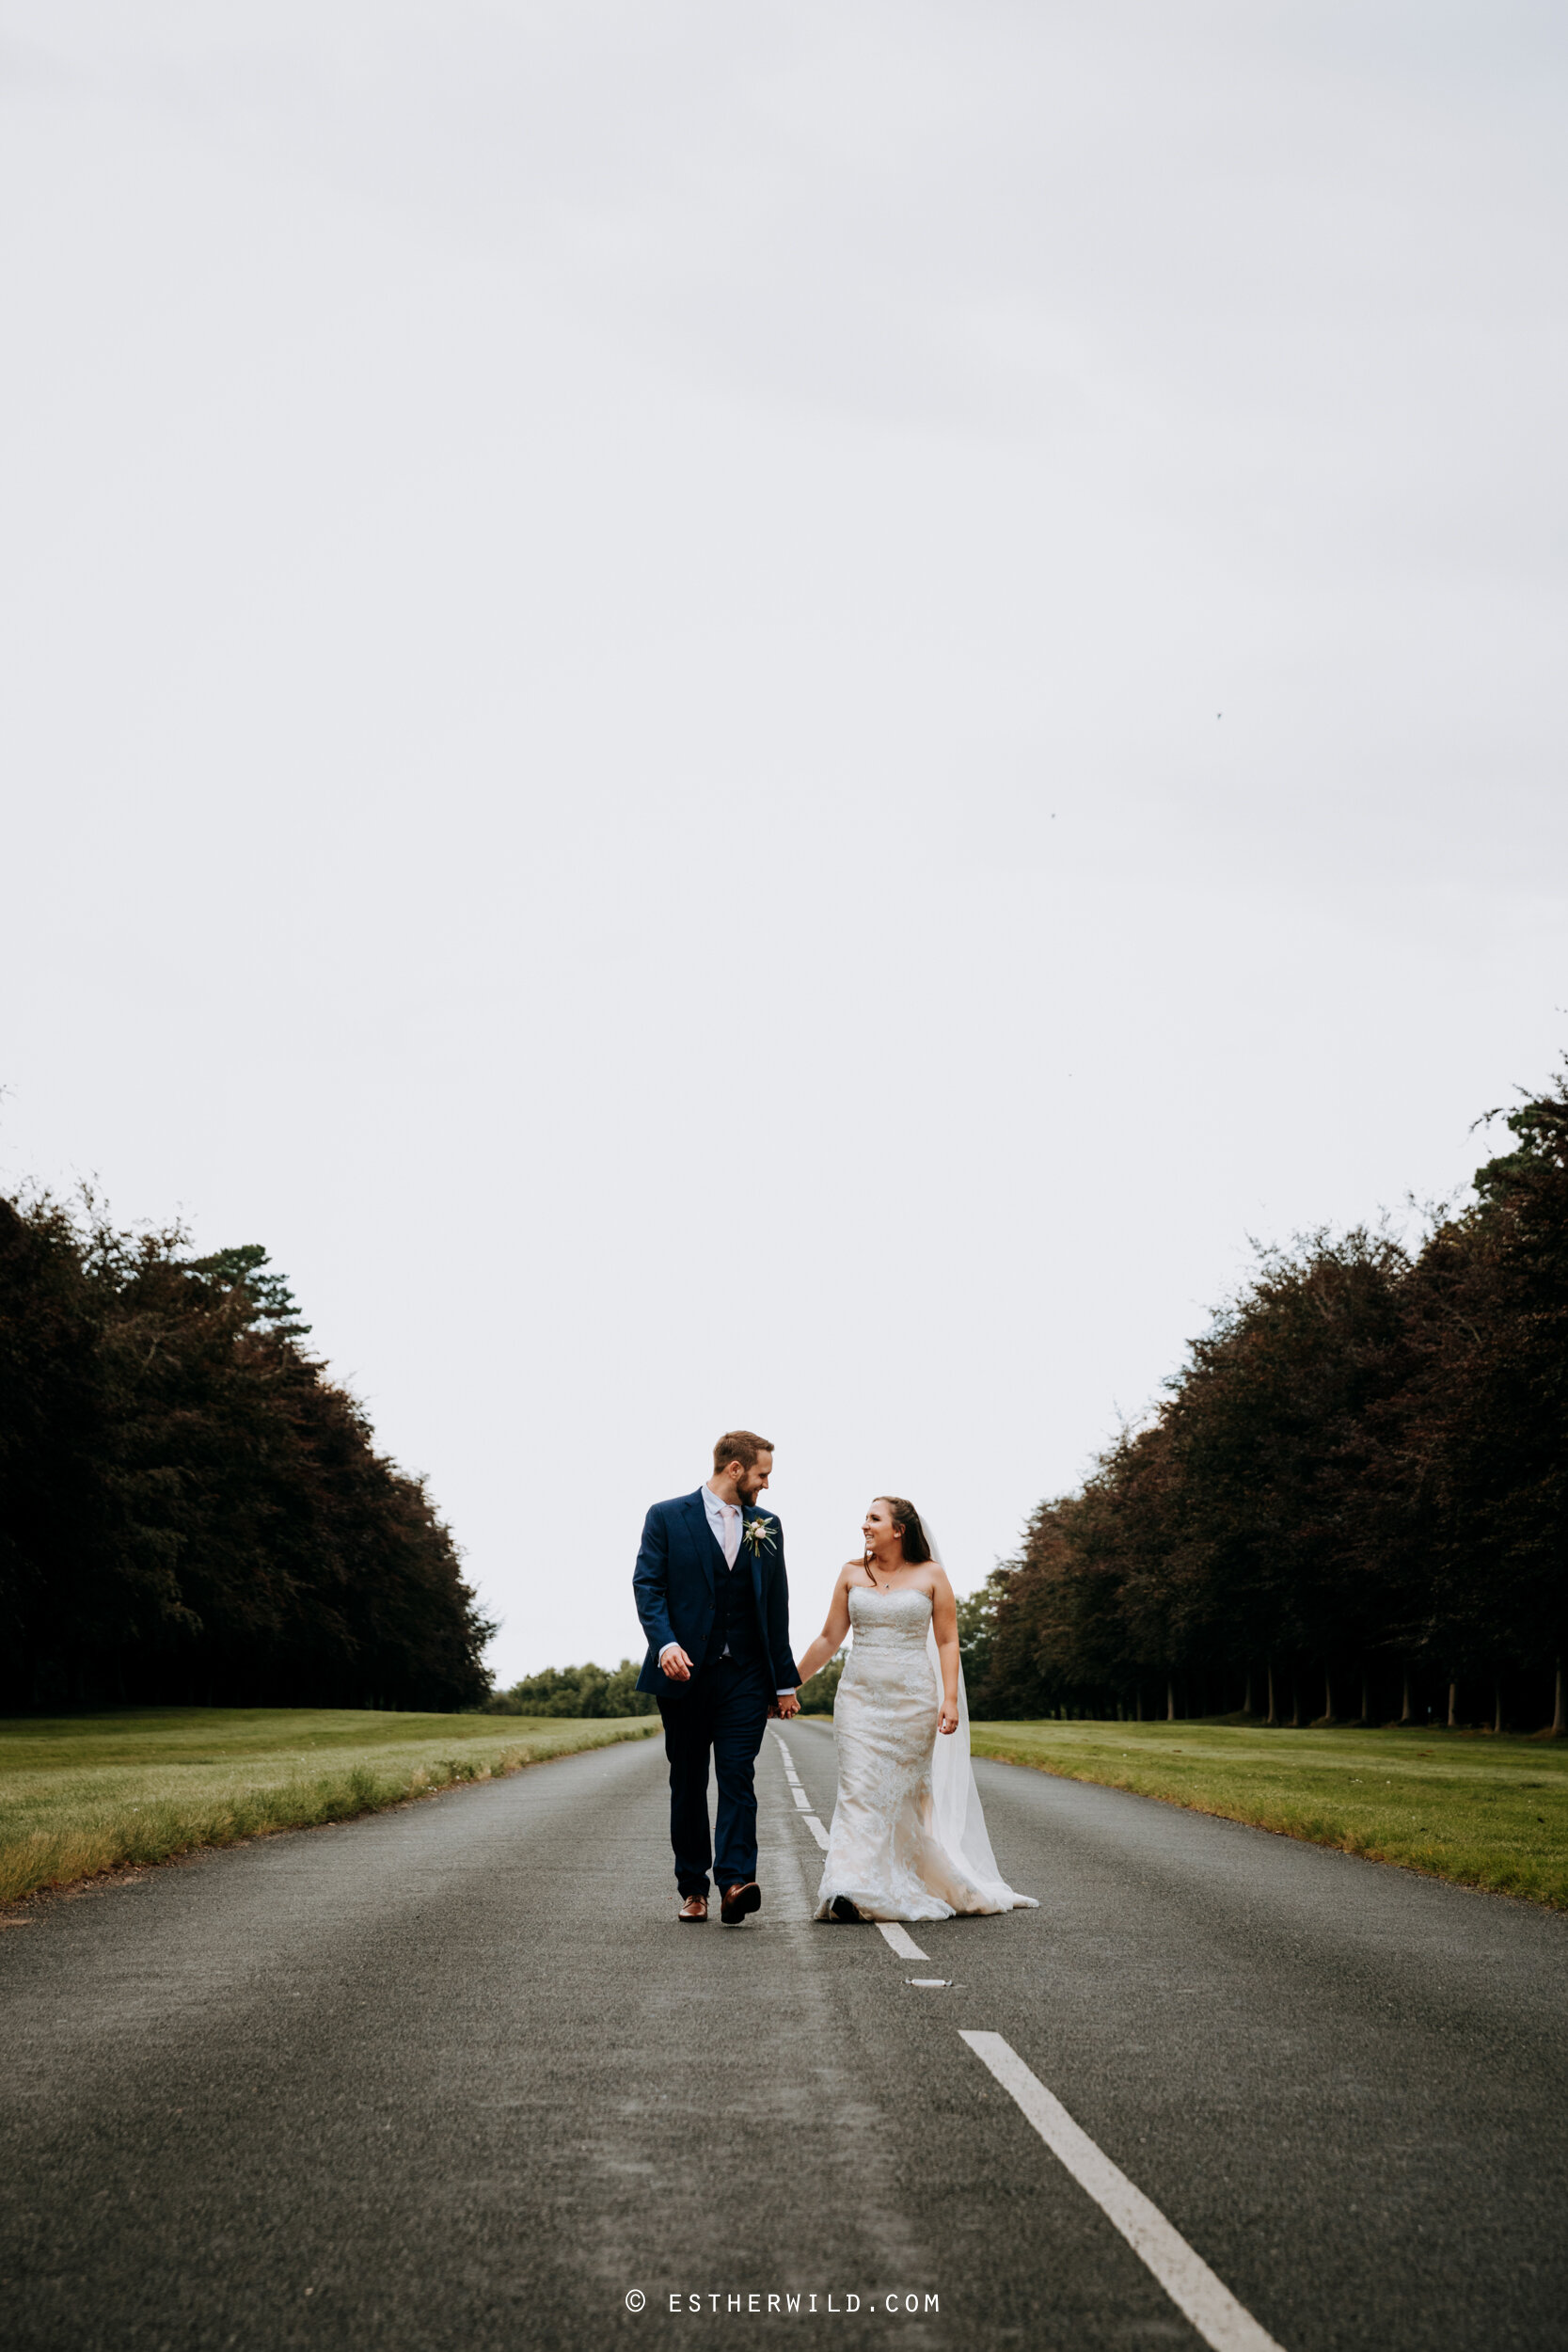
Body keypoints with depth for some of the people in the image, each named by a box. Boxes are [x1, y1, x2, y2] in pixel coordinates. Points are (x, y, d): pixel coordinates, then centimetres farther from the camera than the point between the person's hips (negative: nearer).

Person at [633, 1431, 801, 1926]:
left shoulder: (766, 1526, 12)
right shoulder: (667, 1517, 2)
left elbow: (776, 1606, 14)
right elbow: (648, 1585, -6)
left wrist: (784, 1681, 12)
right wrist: (665, 1643, -23)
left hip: (744, 1675, 2)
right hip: (685, 1672, -2)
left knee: (737, 1777, -10)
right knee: (687, 1783, 6)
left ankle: (735, 1884, -18)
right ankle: (693, 1888, 14)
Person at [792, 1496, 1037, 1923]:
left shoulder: (931, 1575, 1)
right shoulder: (852, 1573, 7)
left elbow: (947, 1641, 0)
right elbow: (829, 1638, 12)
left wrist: (950, 1699, -9)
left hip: (913, 1698, -1)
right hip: (860, 1696, 1)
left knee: (907, 1791, 5)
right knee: (858, 1790, -10)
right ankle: (849, 1891, -14)